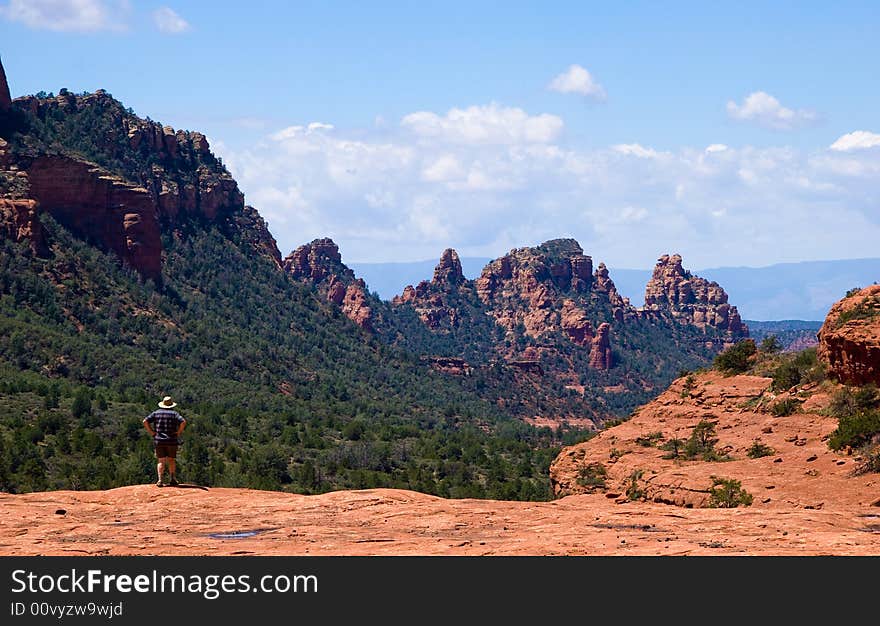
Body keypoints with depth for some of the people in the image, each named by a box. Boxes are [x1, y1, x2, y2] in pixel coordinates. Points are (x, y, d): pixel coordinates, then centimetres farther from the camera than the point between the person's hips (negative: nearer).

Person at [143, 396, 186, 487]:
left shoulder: (156, 413, 7)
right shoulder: (174, 414, 0)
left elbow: (145, 421, -2)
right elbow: (183, 422, -15)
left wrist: (151, 432, 2)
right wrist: (179, 432, -3)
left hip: (159, 441, 1)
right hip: (172, 441, -1)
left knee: (161, 461, 3)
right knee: (171, 460, 11)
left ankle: (160, 480, -9)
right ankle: (172, 479, 3)